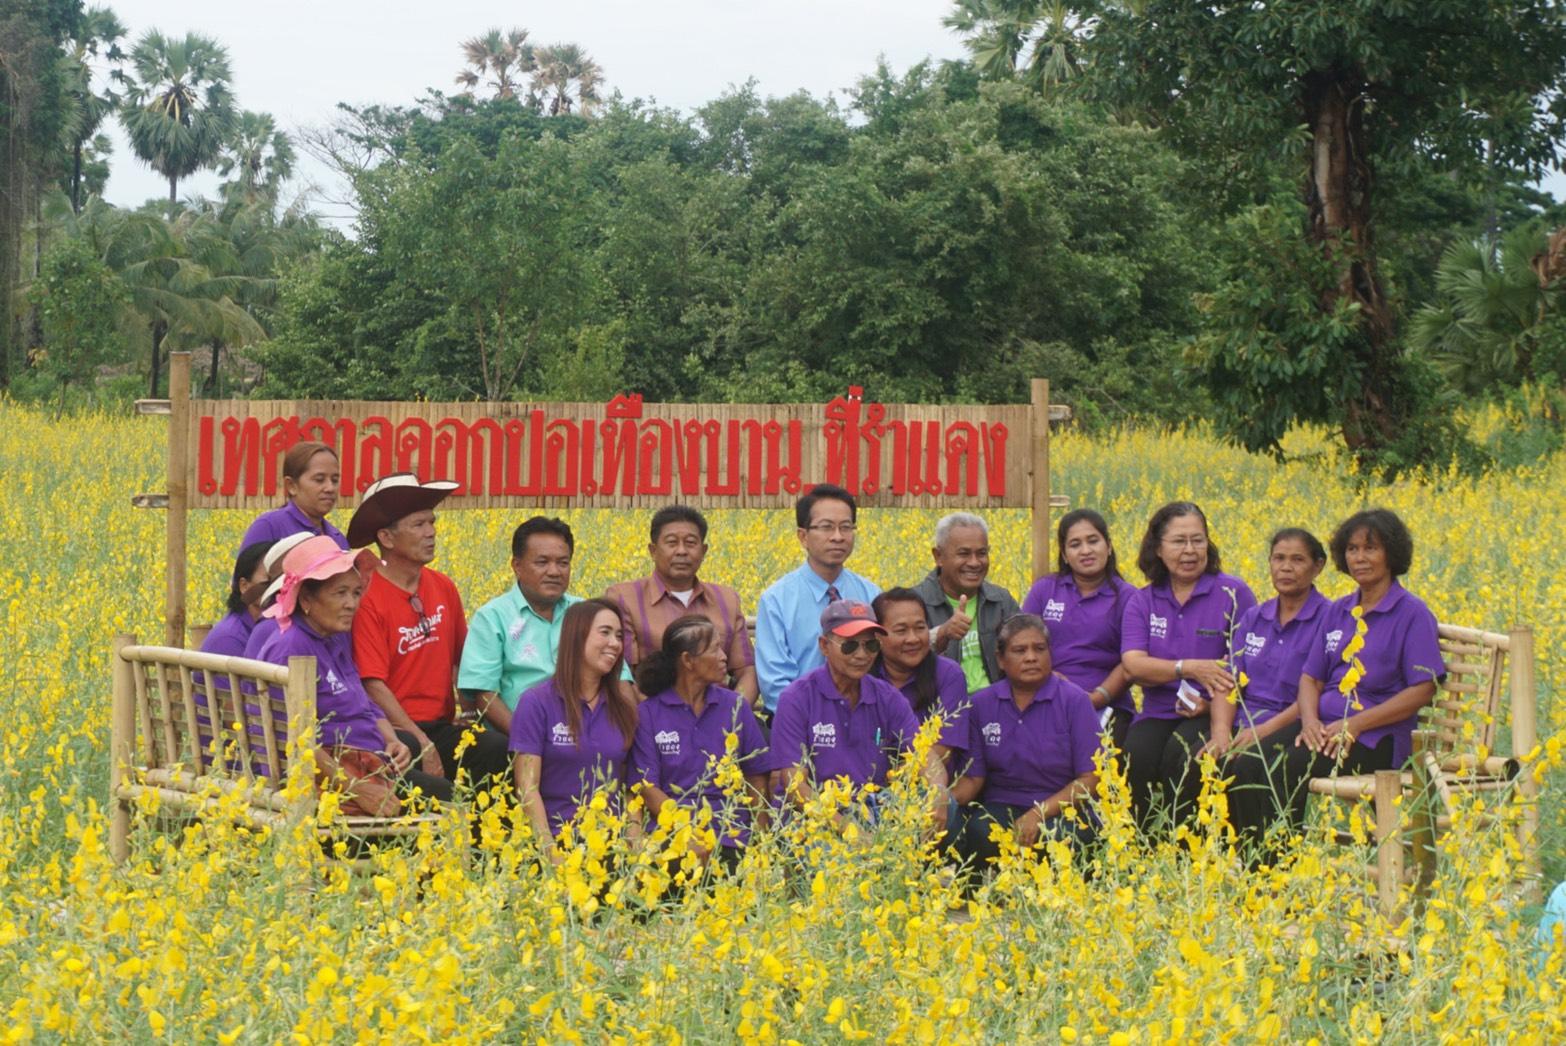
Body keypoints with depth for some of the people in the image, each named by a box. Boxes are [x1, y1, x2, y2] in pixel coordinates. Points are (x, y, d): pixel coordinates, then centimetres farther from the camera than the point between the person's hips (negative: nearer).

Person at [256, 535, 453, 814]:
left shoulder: (337, 644, 18)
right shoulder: (290, 649, -14)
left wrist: (392, 742, 1)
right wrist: (359, 790, -24)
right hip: (332, 776, -10)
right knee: (440, 795, -20)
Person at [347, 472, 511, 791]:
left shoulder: (444, 588, 11)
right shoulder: (367, 597, -9)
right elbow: (373, 684, -13)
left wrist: (468, 709, 8)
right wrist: (421, 742, -17)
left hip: (442, 725, 6)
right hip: (394, 730, -5)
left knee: (499, 750, -24)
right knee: (406, 753, -39)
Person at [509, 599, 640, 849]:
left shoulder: (624, 706, 12)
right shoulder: (536, 703, 0)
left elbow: (630, 786, 13)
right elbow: (527, 788, -5)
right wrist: (551, 851, -15)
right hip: (558, 838, -3)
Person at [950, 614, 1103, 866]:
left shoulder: (1074, 700, -1)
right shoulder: (982, 704, 8)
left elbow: (1090, 778, -5)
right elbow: (973, 777, 8)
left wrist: (1038, 813, -18)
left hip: (1063, 808, -1)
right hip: (1001, 806, 1)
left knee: (1059, 836, -36)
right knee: (980, 834, -33)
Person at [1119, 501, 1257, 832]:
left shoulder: (1234, 593, 2)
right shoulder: (1141, 602, 11)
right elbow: (1133, 664, -5)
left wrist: (1213, 702, -19)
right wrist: (1190, 668, -21)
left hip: (1215, 716, -3)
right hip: (1158, 714, 3)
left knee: (1180, 754, -33)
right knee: (1136, 758, -29)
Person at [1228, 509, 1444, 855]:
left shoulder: (1412, 613, -2)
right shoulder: (1335, 612, 18)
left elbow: (1422, 690, -9)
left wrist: (1355, 724, -17)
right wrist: (1309, 719, -7)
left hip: (1374, 736, -6)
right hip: (1322, 724, 6)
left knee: (1289, 770, -31)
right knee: (1247, 768, -22)